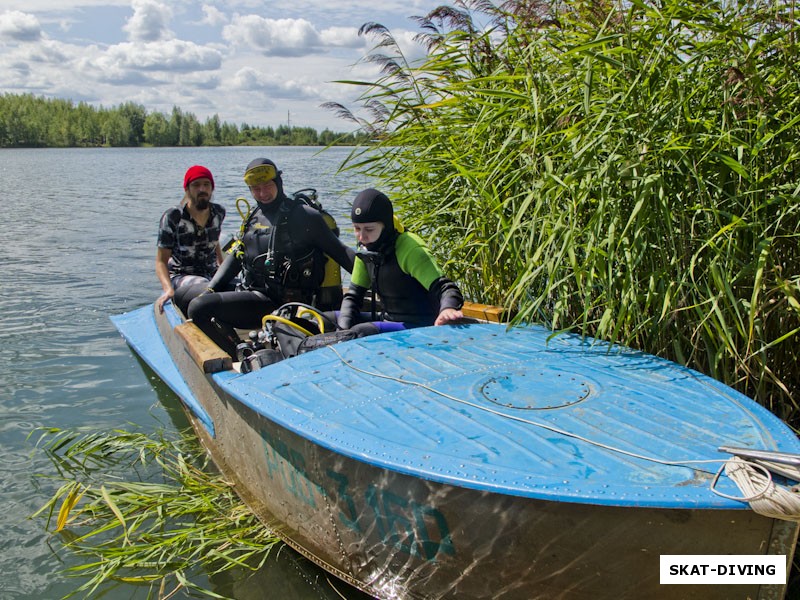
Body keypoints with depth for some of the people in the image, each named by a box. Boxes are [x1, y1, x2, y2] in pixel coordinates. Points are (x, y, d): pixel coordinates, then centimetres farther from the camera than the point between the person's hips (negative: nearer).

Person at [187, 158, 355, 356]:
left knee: (200, 307, -20)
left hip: (283, 303, -8)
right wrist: (210, 290, 11)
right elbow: (235, 258, 21)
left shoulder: (305, 216, -4)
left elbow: (339, 252, -4)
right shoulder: (253, 219, 17)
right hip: (254, 293, 8)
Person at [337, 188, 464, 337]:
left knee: (360, 332, -28)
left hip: (419, 327, -8)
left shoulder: (410, 249, -21)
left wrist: (448, 309, -51)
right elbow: (353, 294, 9)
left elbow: (443, 287, -28)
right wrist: (344, 328, -8)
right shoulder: (366, 252, 2)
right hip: (387, 319, 8)